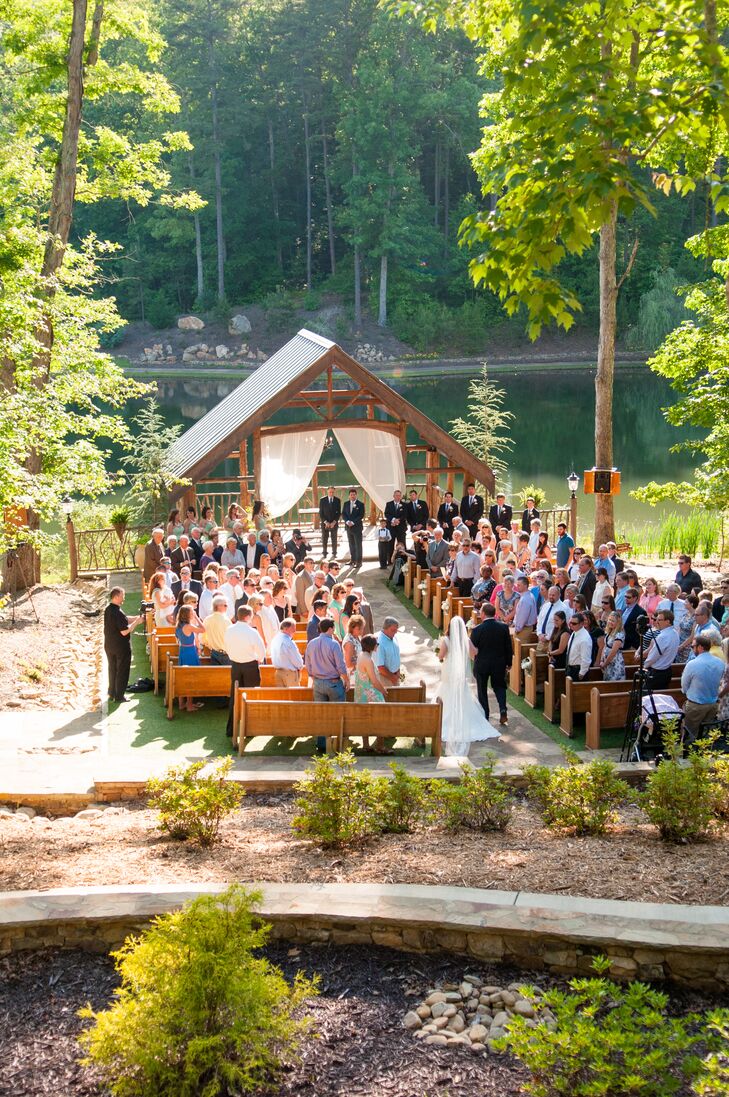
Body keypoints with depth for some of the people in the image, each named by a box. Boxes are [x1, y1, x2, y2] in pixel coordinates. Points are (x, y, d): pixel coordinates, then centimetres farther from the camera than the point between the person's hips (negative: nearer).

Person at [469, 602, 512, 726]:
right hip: (499, 664, 3)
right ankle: (503, 710, 1)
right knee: (499, 686, 19)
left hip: (482, 664, -2)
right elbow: (508, 647, -2)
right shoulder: (503, 627, -9)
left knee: (482, 689, 13)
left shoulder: (477, 630, -18)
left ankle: (484, 716, 17)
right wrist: (508, 663, 10)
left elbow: (472, 649, -10)